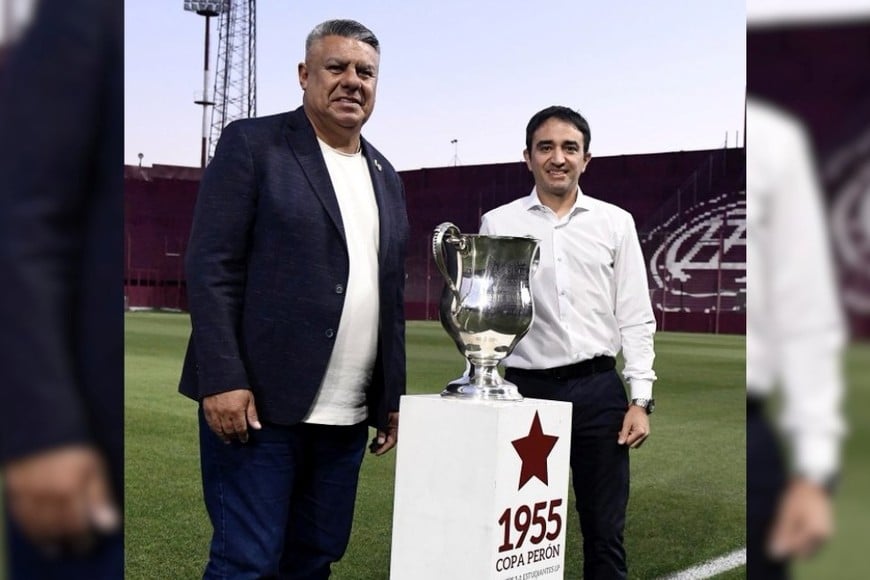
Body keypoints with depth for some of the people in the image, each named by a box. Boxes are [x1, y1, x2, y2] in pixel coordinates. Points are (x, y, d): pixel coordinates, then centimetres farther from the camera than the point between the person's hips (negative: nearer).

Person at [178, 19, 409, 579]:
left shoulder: (386, 176, 16)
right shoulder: (253, 144, -2)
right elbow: (211, 267, -8)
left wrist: (394, 397, 14)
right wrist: (223, 381, -16)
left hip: (347, 417, 6)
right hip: (259, 402, -5)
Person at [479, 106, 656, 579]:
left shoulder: (615, 223, 6)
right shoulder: (497, 225, 3)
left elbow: (635, 317, 6)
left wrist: (640, 400, 0)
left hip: (599, 390, 1)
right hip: (527, 389, 0)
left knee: (605, 531, 7)